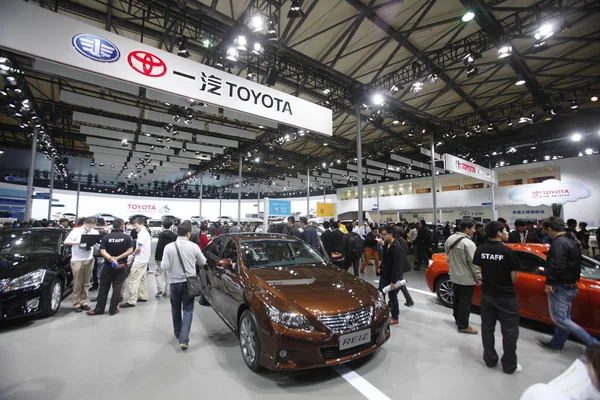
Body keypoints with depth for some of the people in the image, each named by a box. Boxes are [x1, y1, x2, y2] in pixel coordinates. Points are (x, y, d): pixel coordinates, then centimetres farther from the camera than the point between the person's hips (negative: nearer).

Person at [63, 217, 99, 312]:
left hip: (89, 260, 3)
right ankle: (76, 304, 12)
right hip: (77, 260, -3)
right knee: (77, 284, 2)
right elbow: (66, 242, -9)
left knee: (86, 283, 9)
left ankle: (84, 302, 18)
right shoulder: (76, 231, -3)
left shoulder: (95, 232, 7)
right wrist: (78, 242, -21)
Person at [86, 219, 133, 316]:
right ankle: (113, 309, 11)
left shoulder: (106, 237, -4)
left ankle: (99, 309, 18)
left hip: (108, 266, 1)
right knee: (117, 288, 7)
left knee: (103, 287, 12)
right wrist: (118, 258, -12)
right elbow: (130, 250, -12)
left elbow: (102, 251, -12)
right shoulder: (127, 237, -7)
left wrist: (111, 259, -18)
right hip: (121, 265, -1)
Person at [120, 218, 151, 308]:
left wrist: (133, 254, -2)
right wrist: (135, 254, 10)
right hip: (145, 259, 10)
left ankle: (131, 301, -5)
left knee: (133, 280, -7)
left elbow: (139, 248, -19)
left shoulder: (141, 234, -17)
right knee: (143, 278, 17)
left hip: (139, 260, -10)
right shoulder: (146, 233, 13)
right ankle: (143, 297, 25)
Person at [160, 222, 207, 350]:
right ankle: (184, 339, -2)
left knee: (176, 309, 21)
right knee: (188, 310, 7)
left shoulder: (169, 247, -12)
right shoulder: (194, 246, -11)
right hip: (189, 281, -1)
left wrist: (172, 266, 10)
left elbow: (164, 266, -12)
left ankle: (178, 333, 37)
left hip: (175, 281, 1)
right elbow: (203, 262, 1)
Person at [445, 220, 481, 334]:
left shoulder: (450, 239, 4)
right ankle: (463, 326, 12)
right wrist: (478, 277, -10)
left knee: (457, 298, 21)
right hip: (466, 278, -8)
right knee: (465, 302, 3)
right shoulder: (468, 243, -24)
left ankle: (457, 319, 36)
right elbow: (473, 262, -20)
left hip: (455, 275, 9)